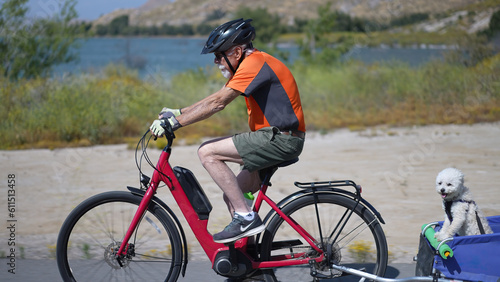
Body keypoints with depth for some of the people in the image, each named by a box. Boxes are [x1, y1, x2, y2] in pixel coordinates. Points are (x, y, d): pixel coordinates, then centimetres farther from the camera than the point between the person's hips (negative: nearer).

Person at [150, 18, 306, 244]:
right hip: (275, 137, 10)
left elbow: (217, 103, -21)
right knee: (232, 195, 11)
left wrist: (175, 122, -19)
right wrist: (178, 112, 14)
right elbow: (216, 98, 21)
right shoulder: (249, 64, 17)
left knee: (208, 153, -16)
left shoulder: (254, 63, -15)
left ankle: (245, 217, -15)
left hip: (281, 139, -10)